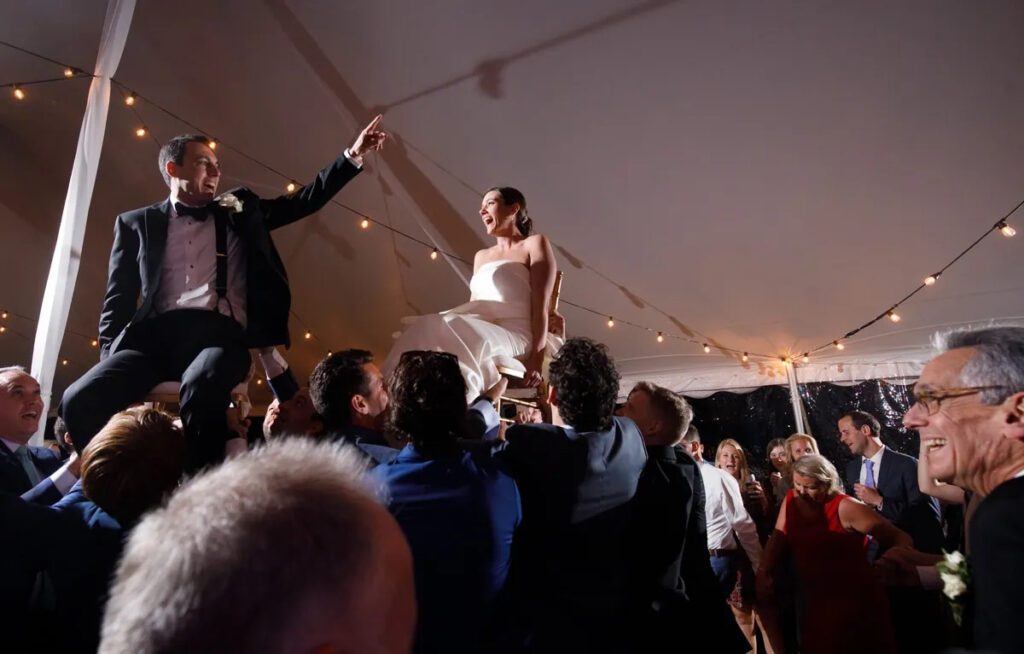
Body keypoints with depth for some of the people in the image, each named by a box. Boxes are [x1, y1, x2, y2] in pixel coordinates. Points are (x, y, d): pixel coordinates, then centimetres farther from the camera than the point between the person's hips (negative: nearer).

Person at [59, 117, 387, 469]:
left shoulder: (240, 211, 22)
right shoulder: (137, 224, 19)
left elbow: (304, 199, 20)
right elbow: (119, 298, 15)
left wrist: (353, 155, 14)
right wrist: (109, 356, 1)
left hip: (220, 333, -1)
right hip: (155, 334, 2)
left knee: (201, 387, -36)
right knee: (80, 399, -24)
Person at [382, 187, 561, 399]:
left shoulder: (535, 244, 5)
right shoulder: (481, 256, 26)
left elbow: (542, 306, -6)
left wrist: (537, 358, -18)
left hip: (516, 339, -6)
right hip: (480, 335, 6)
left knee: (447, 334, -32)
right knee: (426, 331, -23)